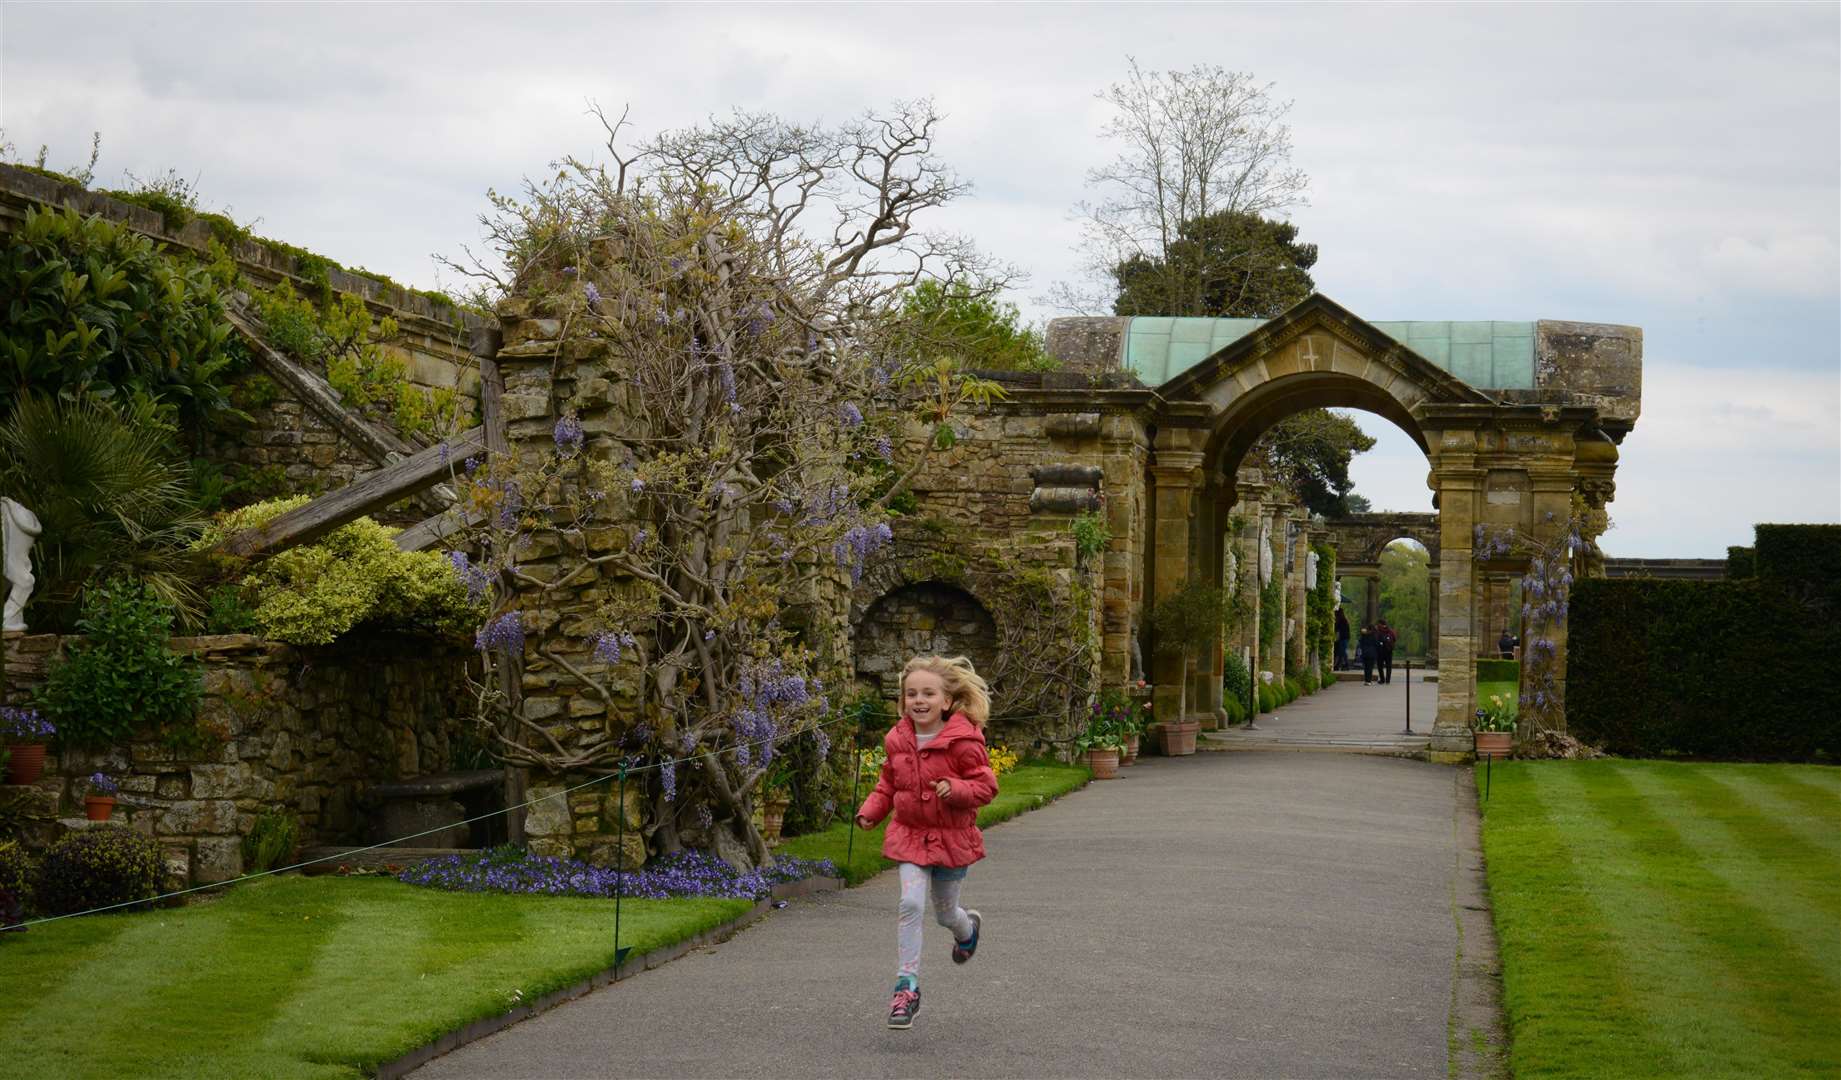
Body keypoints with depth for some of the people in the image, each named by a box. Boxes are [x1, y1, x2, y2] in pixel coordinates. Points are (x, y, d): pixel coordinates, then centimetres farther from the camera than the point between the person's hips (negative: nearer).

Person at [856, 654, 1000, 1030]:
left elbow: (986, 785, -13)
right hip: (910, 834, 2)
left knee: (945, 912, 15)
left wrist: (956, 789, -31)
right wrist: (870, 811, -2)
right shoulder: (898, 740, -2)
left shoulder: (963, 741, -16)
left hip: (952, 838, -2)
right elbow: (888, 783, 13)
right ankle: (906, 987, -10)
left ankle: (968, 928, 54)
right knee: (910, 904, -17)